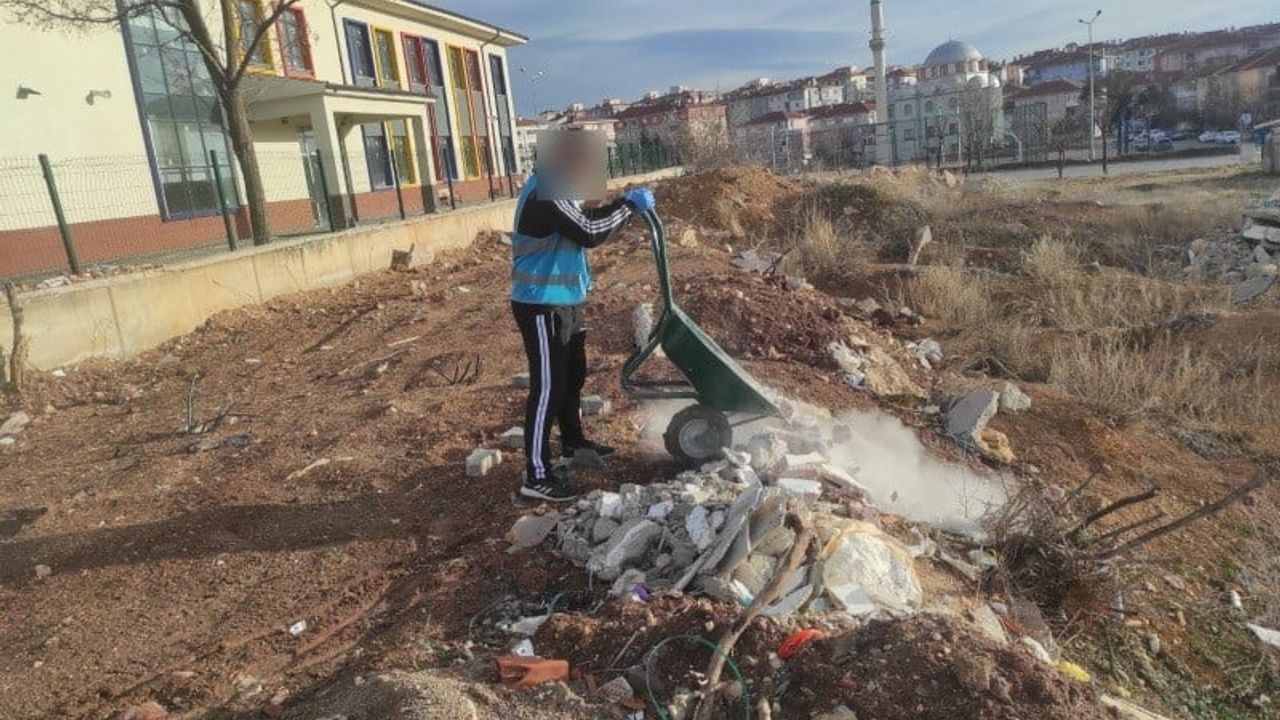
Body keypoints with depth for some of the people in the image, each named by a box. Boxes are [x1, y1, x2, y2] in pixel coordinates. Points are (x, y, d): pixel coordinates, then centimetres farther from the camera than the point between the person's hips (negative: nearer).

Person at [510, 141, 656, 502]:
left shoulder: (556, 189, 10)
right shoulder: (544, 198, -24)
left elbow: (588, 218, 19)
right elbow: (590, 234, -27)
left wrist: (624, 203, 4)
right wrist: (629, 206, -16)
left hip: (563, 301, 11)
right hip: (543, 306, -11)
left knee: (572, 375, 22)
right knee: (548, 387, -6)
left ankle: (573, 444, 41)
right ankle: (537, 475, 2)